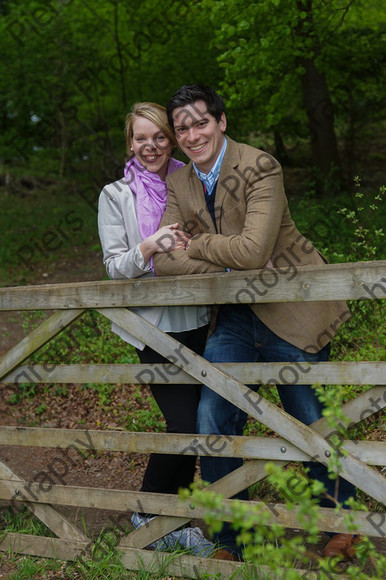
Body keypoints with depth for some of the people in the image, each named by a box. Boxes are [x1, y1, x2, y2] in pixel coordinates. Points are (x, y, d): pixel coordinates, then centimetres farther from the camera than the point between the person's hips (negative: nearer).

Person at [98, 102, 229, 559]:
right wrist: (149, 247, -24)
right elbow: (115, 266, -4)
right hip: (155, 325, -4)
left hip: (197, 319, 4)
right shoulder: (116, 196, 2)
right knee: (184, 424, -11)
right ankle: (149, 514, 12)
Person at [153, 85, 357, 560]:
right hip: (234, 316, 5)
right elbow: (164, 262, -7)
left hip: (289, 311, -5)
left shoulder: (259, 166, -15)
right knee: (212, 420, -2)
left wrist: (197, 245, -13)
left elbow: (253, 250, -27)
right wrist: (229, 263, -18)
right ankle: (232, 541, 18)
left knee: (313, 425, 7)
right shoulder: (178, 185, 3)